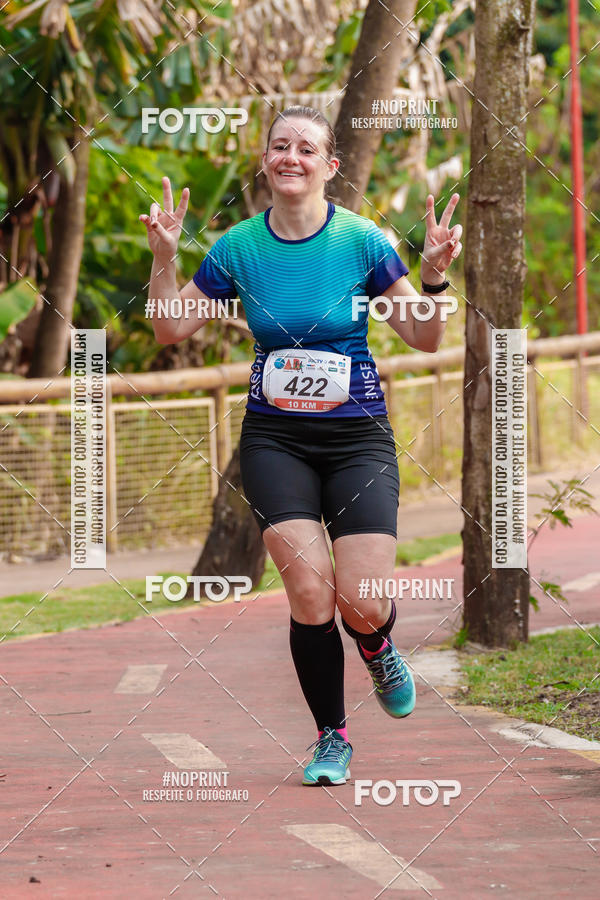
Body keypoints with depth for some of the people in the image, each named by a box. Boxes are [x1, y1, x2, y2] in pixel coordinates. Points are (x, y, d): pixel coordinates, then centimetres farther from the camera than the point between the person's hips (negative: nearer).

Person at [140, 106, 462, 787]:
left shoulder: (362, 240, -4)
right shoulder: (239, 246, 0)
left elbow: (424, 340, 1)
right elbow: (170, 330, 6)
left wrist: (434, 275, -17)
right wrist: (164, 258, -8)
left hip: (357, 436, -1)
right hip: (274, 437, 1)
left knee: (362, 605, -12)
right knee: (310, 588, -16)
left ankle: (377, 648, 28)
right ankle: (330, 736, 4)